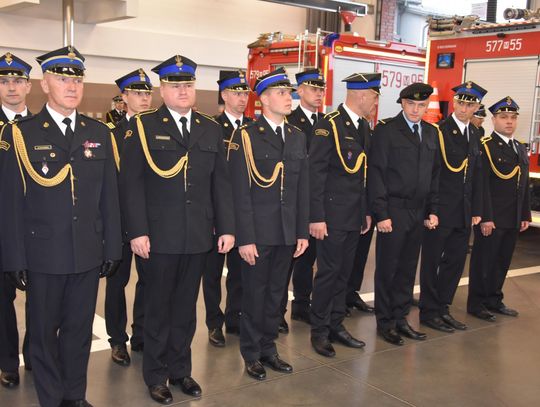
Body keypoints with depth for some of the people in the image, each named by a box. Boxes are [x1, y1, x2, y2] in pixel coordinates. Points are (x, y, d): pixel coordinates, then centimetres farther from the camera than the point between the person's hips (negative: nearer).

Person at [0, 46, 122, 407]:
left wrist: (113, 248, 5)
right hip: (43, 254, -3)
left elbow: (109, 196, 7)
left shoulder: (99, 133, 6)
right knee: (44, 332, 11)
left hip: (89, 254, 3)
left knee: (80, 329, 14)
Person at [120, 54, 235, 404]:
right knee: (159, 307, 9)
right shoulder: (143, 126, -1)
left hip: (199, 237, 3)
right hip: (160, 236, -3)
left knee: (186, 307, 13)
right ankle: (156, 375, 25)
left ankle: (180, 369, 29)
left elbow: (221, 182, 8)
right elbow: (132, 182, -6)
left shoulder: (212, 129, 10)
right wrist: (137, 231, -12)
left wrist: (226, 228, 3)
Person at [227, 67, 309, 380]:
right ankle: (252, 354, 24)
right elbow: (241, 192, -11)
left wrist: (303, 232, 6)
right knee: (255, 294, 8)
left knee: (276, 293, 15)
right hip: (258, 233, -5)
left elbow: (302, 188, 10)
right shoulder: (245, 136, -7)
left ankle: (269, 348, 30)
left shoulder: (298, 137, 10)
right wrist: (245, 238, -15)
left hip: (288, 233, 5)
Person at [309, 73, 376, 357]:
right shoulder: (329, 124, -12)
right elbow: (315, 171, -16)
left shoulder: (363, 126, 12)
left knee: (343, 273, 13)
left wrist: (366, 211, 15)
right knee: (328, 272, 0)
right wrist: (316, 217, -18)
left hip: (355, 215, 7)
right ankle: (319, 331, 13)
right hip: (332, 214, -7)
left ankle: (336, 326, 24)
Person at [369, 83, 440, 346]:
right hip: (393, 211, -5)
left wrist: (433, 210, 10)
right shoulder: (386, 130, -6)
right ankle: (384, 322, 16)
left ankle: (400, 318, 24)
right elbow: (376, 173, -10)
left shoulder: (431, 133, 12)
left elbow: (434, 174, 15)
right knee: (387, 268, 4)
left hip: (419, 213, 5)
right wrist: (381, 213, -14)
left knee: (408, 268, 12)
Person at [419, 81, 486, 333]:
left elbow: (476, 176, 14)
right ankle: (429, 312, 16)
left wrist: (476, 210, 10)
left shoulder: (475, 135, 12)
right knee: (432, 261, 5)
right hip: (440, 208, -7)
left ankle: (443, 308, 26)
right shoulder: (437, 131, -10)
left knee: (456, 261, 13)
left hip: (463, 212, 7)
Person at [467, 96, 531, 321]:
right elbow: (482, 185, -16)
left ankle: (494, 300, 28)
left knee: (503, 261, 15)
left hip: (513, 219, 7)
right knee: (484, 261, 3)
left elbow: (525, 185, 16)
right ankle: (476, 303, 15)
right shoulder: (485, 147, -10)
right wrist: (485, 217, -19)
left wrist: (525, 215, 12)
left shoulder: (521, 149, 15)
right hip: (490, 218, -7)